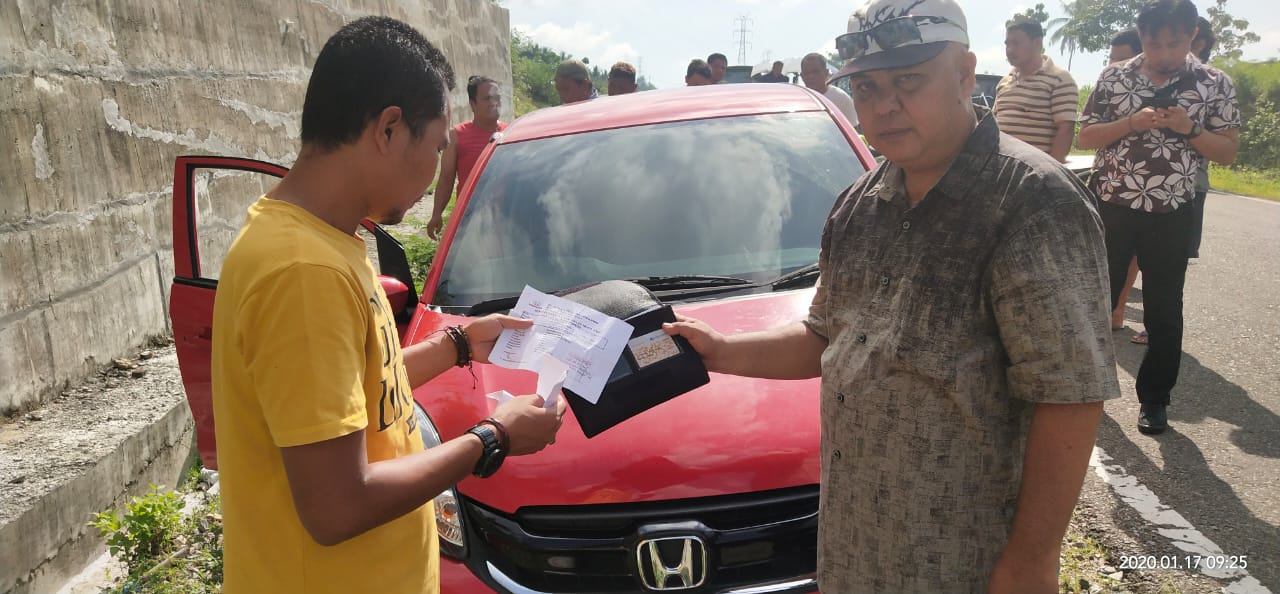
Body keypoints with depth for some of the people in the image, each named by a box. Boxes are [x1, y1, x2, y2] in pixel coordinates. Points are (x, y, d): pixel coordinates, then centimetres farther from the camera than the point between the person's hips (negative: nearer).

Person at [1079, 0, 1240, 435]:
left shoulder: (1216, 84, 0)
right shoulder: (1113, 77, 1)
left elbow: (1228, 151, 1)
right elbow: (1086, 137, 1)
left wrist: (1190, 129, -17)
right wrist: (1132, 123, -15)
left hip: (1171, 215, 0)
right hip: (1113, 207, 1)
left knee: (1164, 309, 7)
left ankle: (1154, 398, 20)